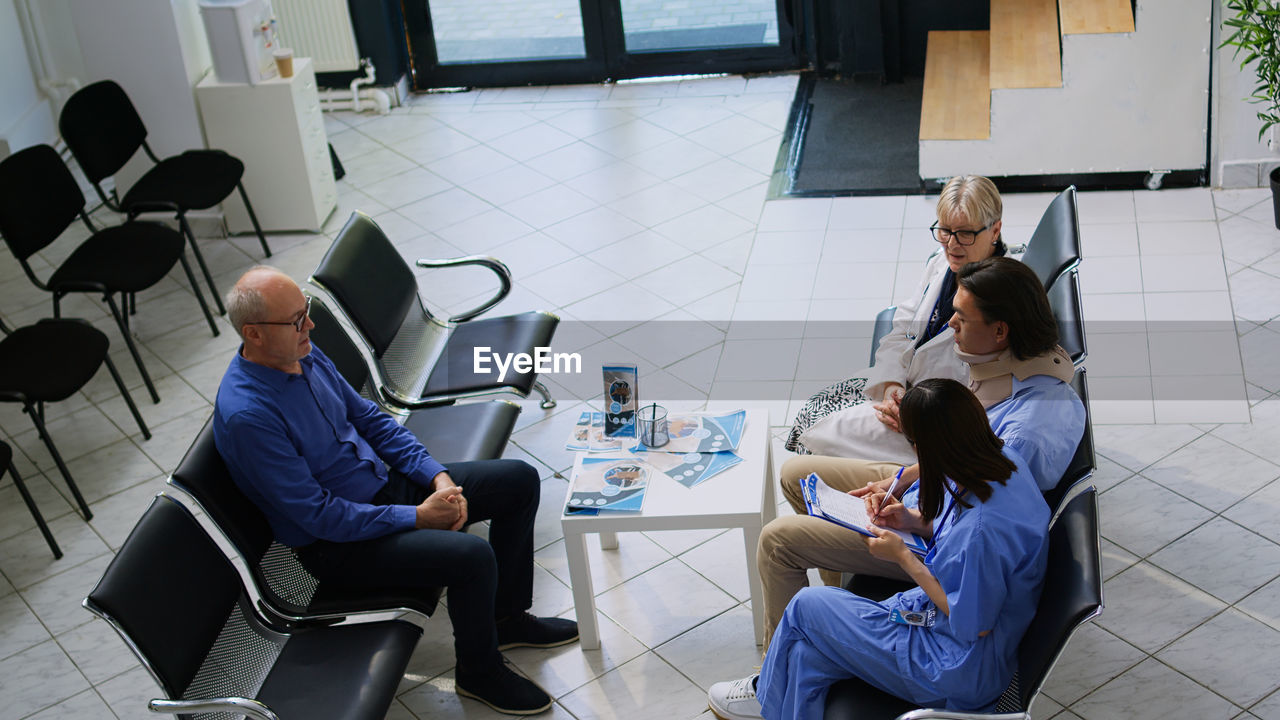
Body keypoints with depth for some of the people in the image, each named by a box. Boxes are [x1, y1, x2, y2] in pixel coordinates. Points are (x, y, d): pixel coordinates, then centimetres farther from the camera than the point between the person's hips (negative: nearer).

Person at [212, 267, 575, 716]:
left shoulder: (303, 355, -2)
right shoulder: (246, 415, -28)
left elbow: (369, 418, 9)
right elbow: (318, 514, -26)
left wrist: (438, 476, -4)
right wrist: (417, 517, -22)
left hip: (384, 485, 9)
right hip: (338, 544, -9)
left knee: (518, 481, 4)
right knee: (471, 556, -28)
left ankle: (507, 616, 20)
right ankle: (479, 671, 0)